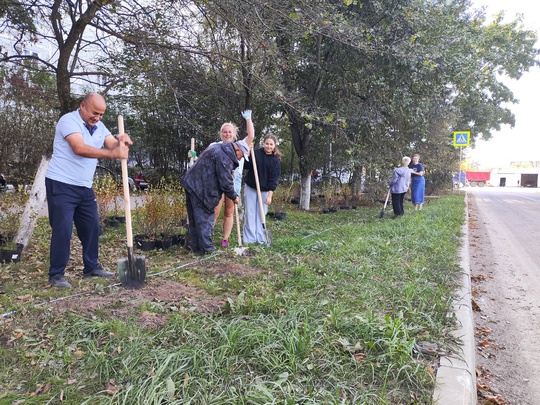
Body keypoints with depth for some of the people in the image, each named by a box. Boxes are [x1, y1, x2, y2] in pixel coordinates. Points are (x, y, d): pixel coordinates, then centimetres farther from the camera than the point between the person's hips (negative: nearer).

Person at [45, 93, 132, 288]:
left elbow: (114, 145, -1)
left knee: (92, 227, 12)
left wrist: (122, 141, -26)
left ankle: (91, 267, 25)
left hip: (84, 187, 8)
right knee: (63, 229, -7)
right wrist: (113, 154, -38)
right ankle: (56, 274, 5)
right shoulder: (68, 120, -15)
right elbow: (79, 148, -30)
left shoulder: (99, 126, 10)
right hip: (61, 185, -8)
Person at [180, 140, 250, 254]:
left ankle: (195, 246, 24)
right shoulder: (225, 157, -18)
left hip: (191, 183, 10)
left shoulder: (218, 148, 15)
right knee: (205, 218, 0)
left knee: (194, 218, 15)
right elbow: (225, 182, -18)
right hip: (201, 189, -10)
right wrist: (234, 197, -3)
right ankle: (206, 248, 7)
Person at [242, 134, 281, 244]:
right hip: (250, 188, 0)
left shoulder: (276, 161, -4)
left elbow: (274, 179, -7)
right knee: (249, 214, 1)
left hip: (264, 190, 0)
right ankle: (249, 239, 7)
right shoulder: (255, 153, -4)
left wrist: (270, 195, -13)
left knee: (261, 214, 4)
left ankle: (260, 239, 11)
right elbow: (245, 165, -6)